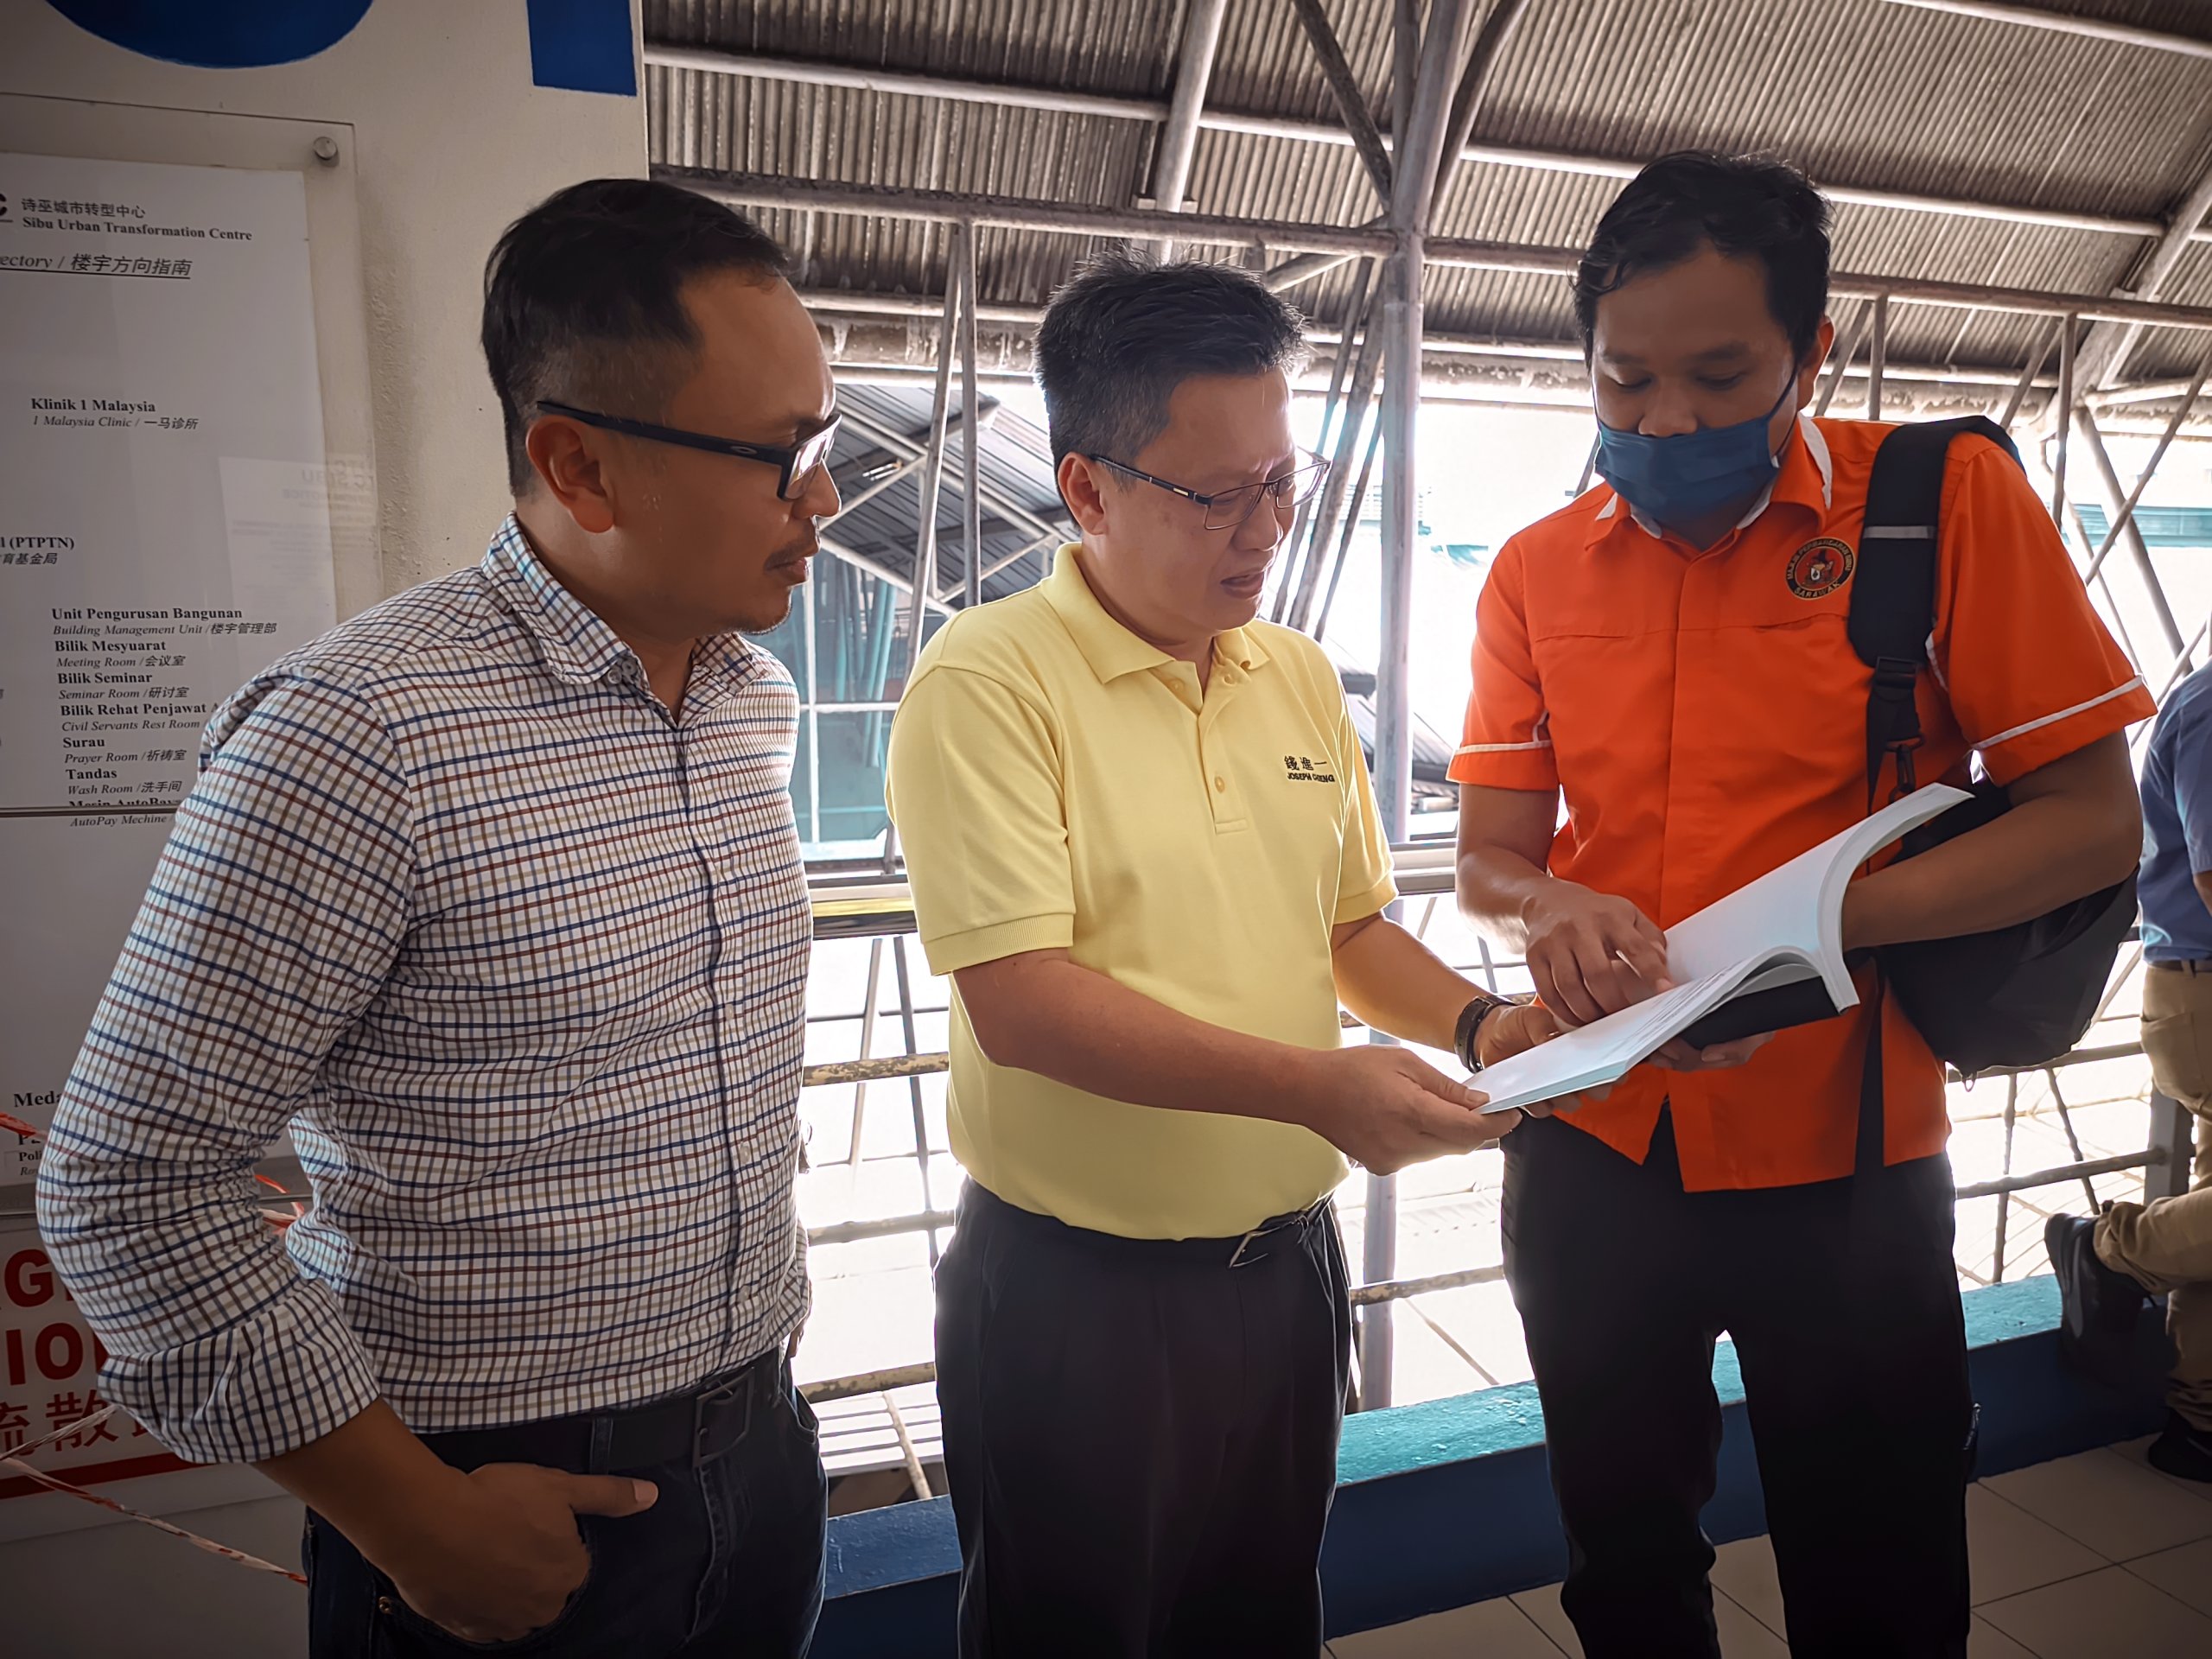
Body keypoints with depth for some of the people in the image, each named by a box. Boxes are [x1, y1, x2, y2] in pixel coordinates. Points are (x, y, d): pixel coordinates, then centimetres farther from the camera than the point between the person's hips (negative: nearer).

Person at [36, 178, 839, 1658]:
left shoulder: (760, 700, 0)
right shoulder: (361, 740, -22)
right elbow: (128, 1190, -17)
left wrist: (760, 1305, 13)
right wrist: (416, 1520, -14)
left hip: (762, 1443, 7)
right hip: (516, 1508, -6)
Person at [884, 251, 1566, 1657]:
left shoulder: (1302, 677, 6)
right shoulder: (987, 679, -15)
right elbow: (1017, 999, -22)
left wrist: (1475, 1023, -5)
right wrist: (1318, 1089, -26)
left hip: (1286, 1262, 6)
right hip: (1073, 1292, -5)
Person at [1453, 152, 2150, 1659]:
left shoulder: (1946, 499, -8)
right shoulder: (1537, 570, 1)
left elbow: (2094, 819, -9)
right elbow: (1488, 857, 3)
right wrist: (1550, 911, -21)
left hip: (1842, 1160, -2)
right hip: (1592, 1155, 3)